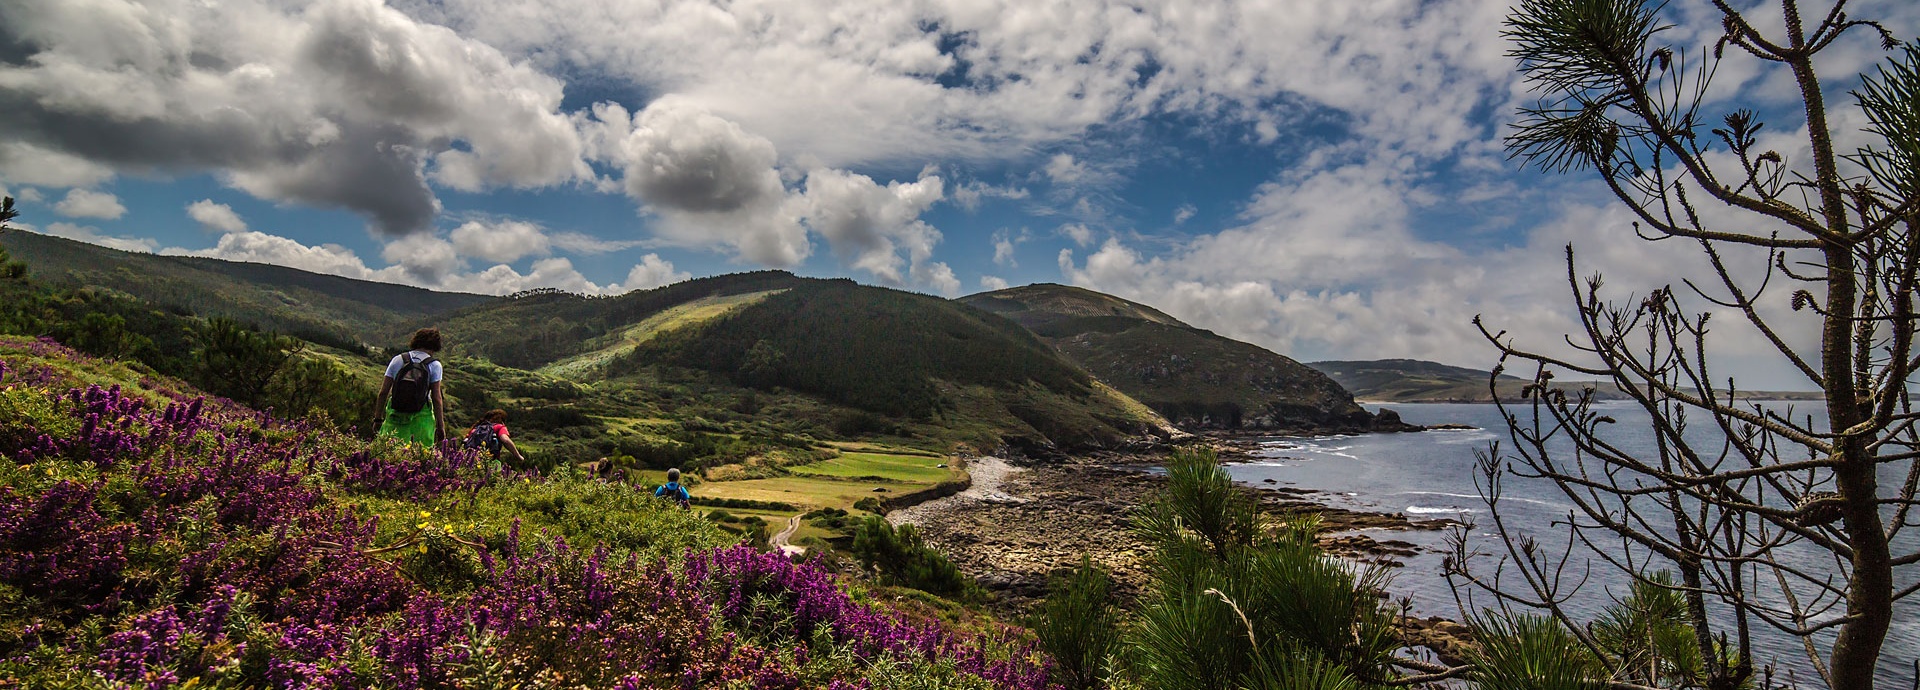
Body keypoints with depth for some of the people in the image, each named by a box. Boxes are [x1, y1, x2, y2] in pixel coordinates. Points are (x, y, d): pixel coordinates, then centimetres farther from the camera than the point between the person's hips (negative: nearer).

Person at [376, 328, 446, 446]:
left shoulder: (397, 360, 9)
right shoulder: (434, 365, 0)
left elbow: (383, 392, 7)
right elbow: (437, 398, -3)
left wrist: (379, 418, 14)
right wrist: (440, 425, 1)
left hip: (395, 413, 2)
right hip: (421, 415, -2)